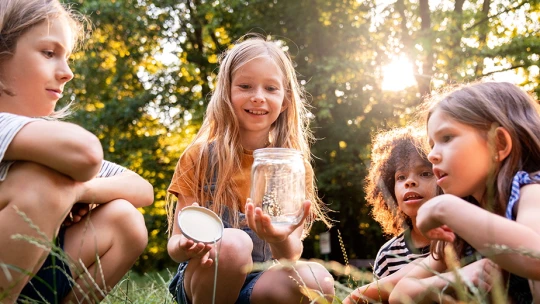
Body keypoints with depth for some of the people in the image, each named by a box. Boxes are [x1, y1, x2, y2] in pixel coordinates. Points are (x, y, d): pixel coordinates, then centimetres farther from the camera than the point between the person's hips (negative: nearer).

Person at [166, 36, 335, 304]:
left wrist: (282, 241, -32)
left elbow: (290, 255, -8)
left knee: (317, 280, -29)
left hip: (261, 282, 1)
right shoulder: (200, 156, -4)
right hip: (203, 280, -1)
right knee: (233, 243, -33)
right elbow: (175, 243, -5)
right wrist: (186, 247, -30)